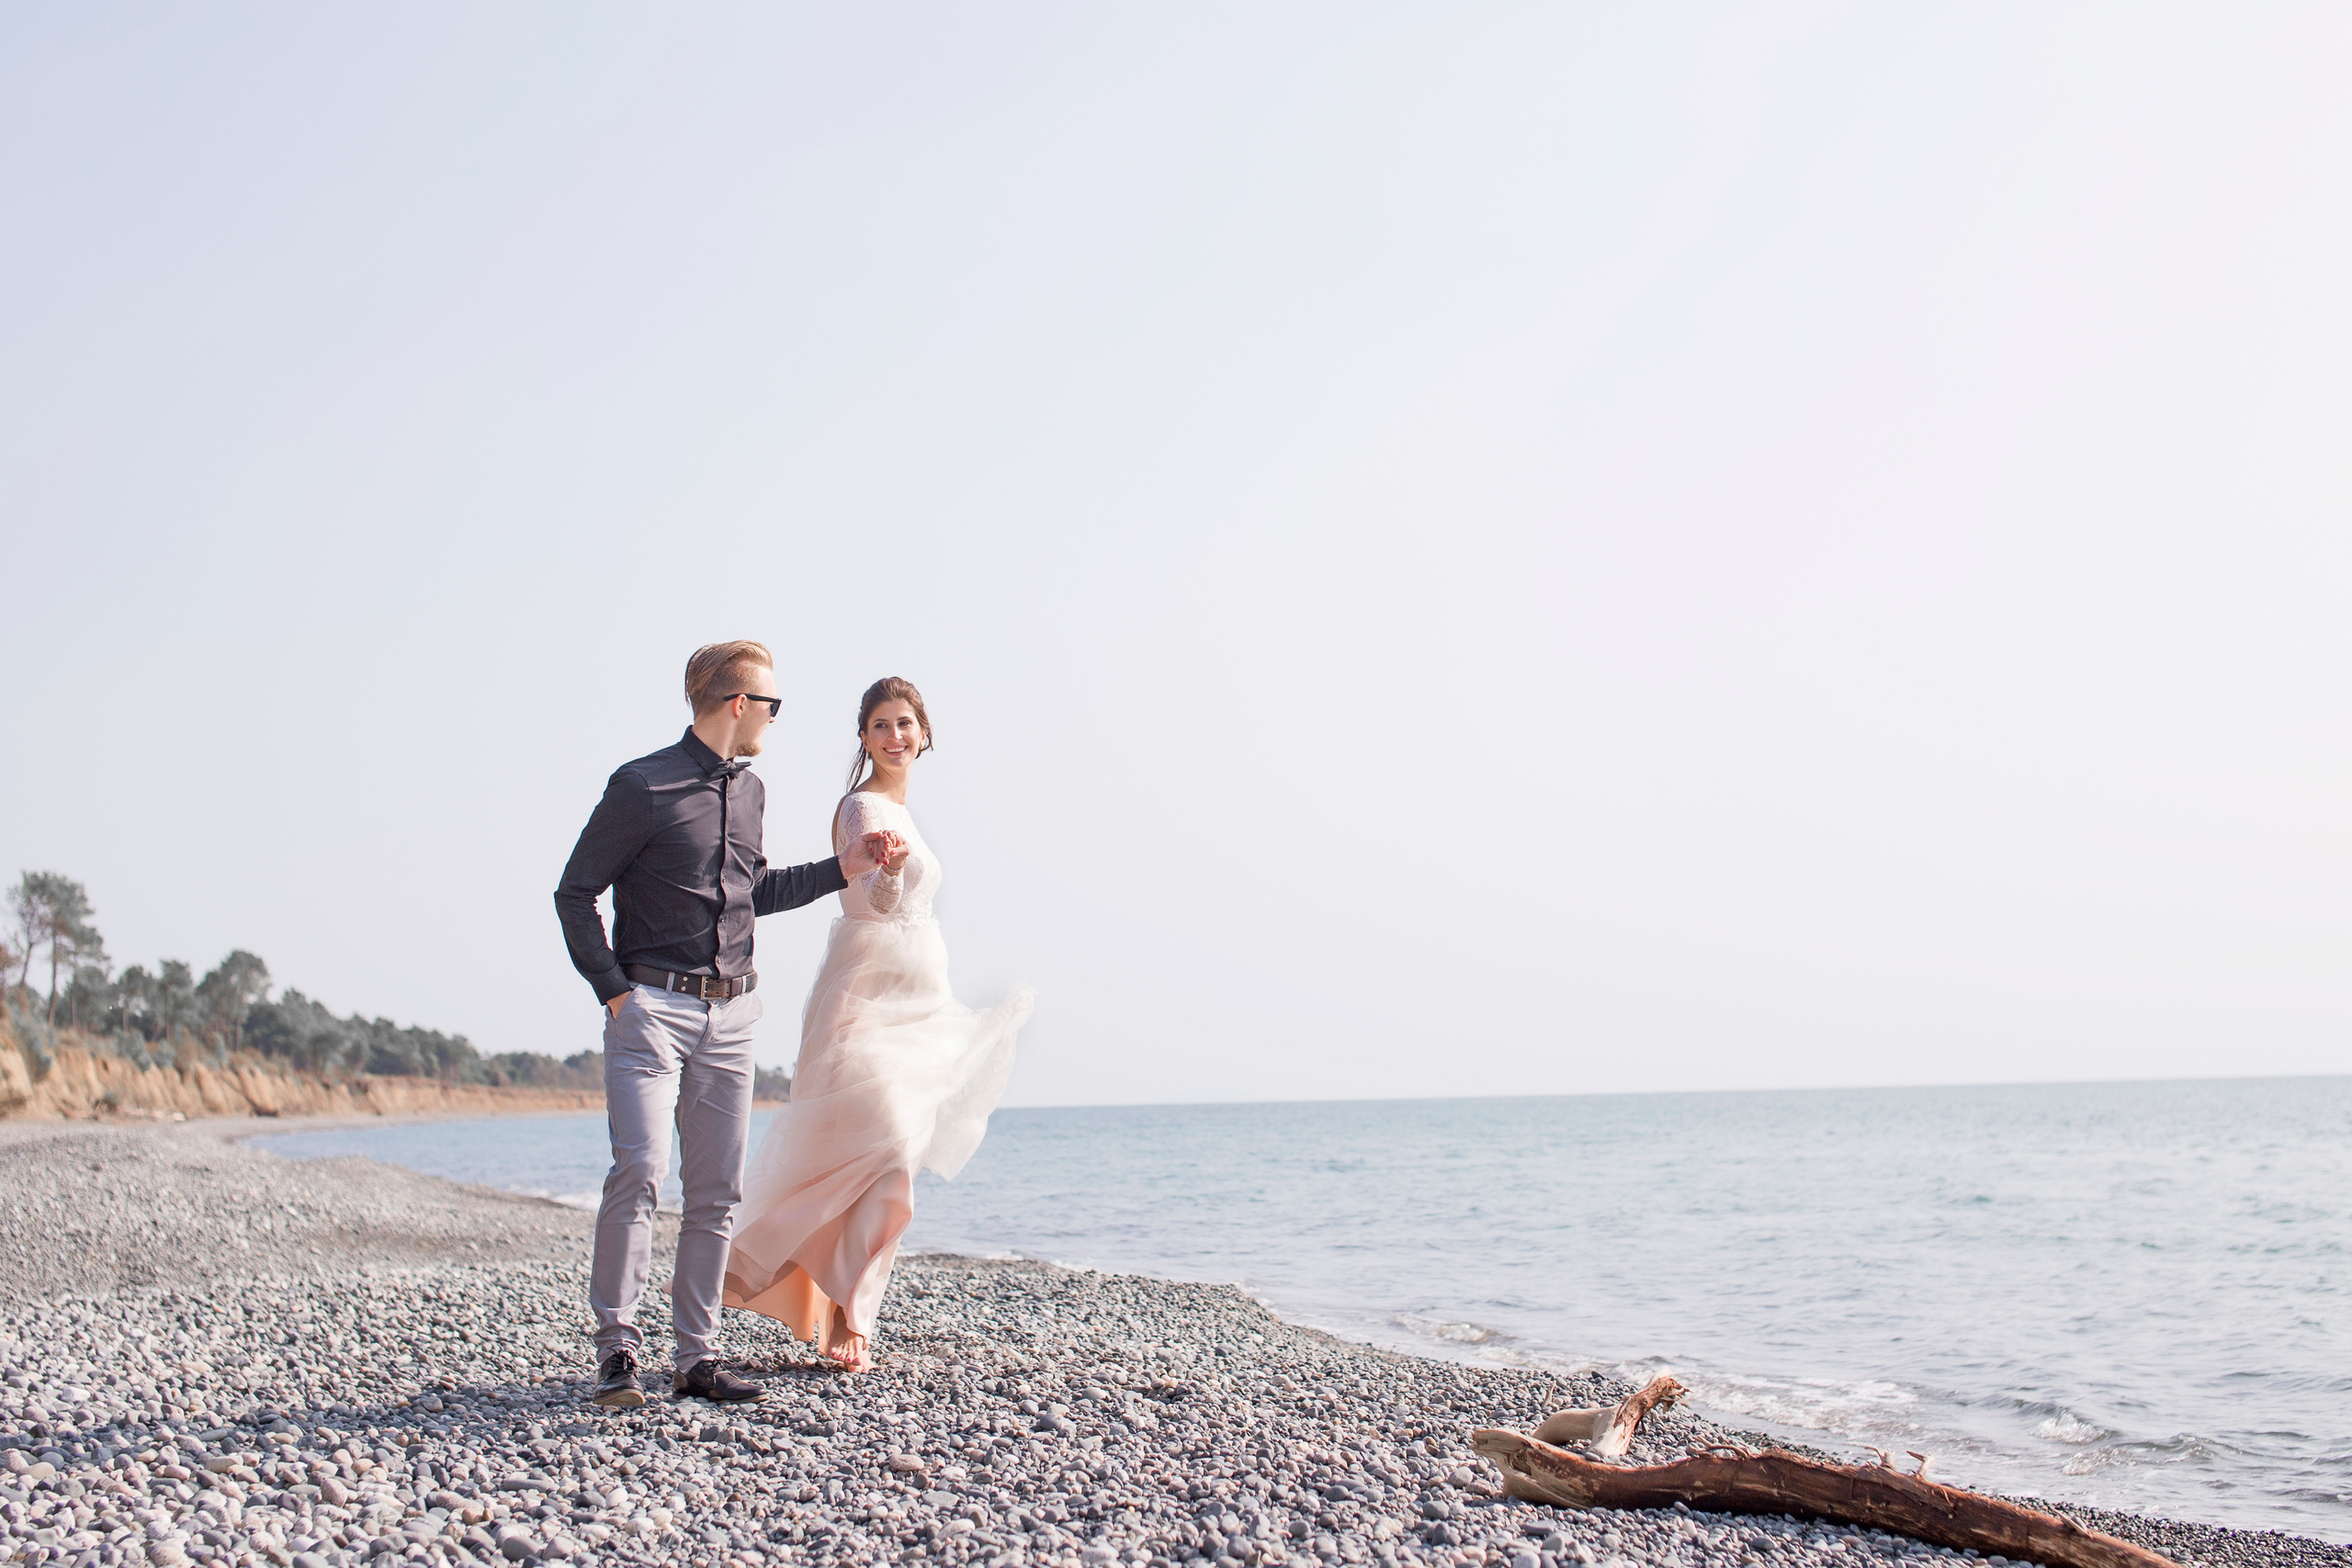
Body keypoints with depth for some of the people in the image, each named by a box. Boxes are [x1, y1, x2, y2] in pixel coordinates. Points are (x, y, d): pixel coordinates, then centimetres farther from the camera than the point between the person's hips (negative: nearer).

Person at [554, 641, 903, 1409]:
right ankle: (617, 1350, -7)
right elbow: (575, 894, -4)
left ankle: (697, 1355, 11)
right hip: (653, 1006, -6)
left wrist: (841, 869, 21)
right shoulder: (644, 786, -7)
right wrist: (614, 991, -11)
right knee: (639, 1170, -16)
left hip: (731, 1013, 7)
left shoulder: (750, 791, 15)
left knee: (717, 1189, 5)